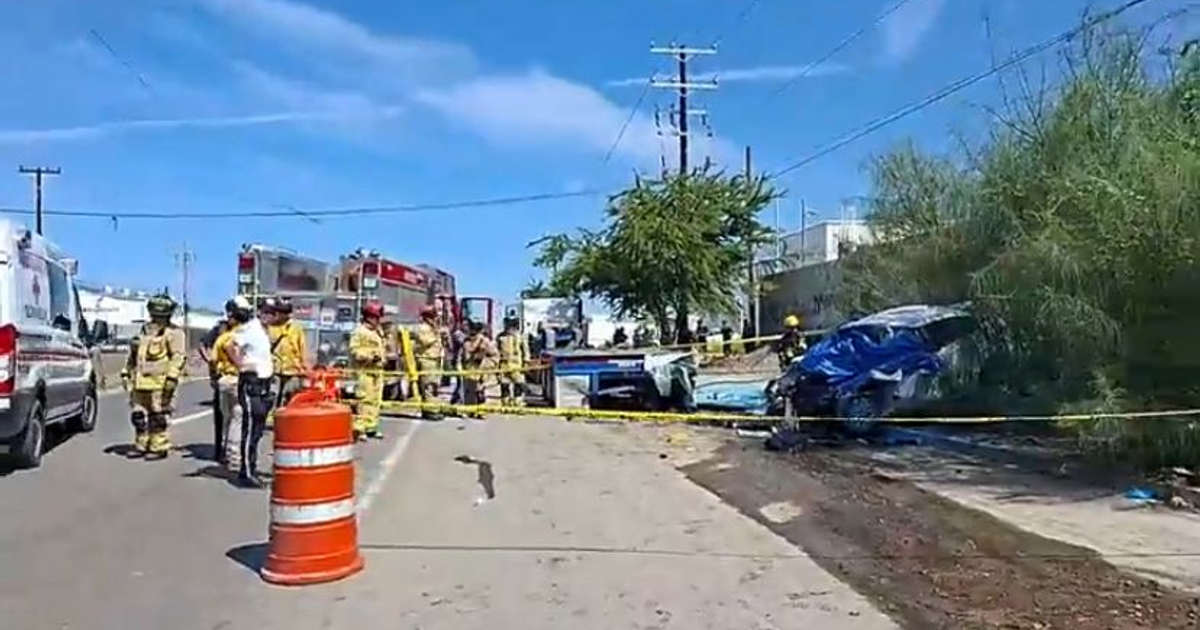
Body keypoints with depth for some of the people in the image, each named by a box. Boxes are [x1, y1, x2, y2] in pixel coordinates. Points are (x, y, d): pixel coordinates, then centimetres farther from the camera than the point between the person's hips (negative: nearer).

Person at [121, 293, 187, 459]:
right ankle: (141, 445, 21)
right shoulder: (145, 330, 20)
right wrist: (126, 373, 21)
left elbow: (178, 357, -13)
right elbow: (132, 354, 27)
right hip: (140, 381, 7)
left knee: (158, 417, -4)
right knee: (138, 414, 10)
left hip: (160, 382, -7)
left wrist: (172, 377, -21)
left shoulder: (173, 333, -3)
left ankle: (159, 447, 3)